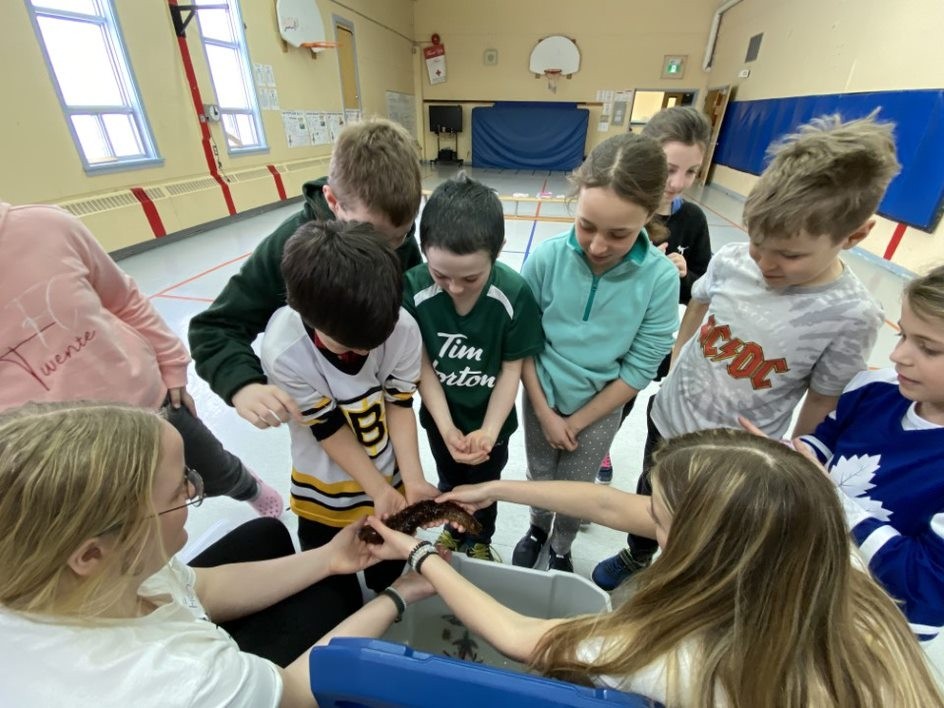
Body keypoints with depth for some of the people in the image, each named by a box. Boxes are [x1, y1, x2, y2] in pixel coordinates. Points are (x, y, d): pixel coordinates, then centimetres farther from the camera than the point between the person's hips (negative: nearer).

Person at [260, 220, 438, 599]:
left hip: (391, 478, 2)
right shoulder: (283, 352, -32)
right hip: (325, 492, -1)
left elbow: (399, 405, -15)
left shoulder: (403, 329, -29)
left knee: (391, 578, 28)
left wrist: (412, 481, -20)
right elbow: (328, 429, -21)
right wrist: (378, 490, -19)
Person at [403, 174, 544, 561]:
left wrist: (489, 431, -23)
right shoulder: (414, 288, -26)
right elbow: (423, 366, -16)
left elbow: (512, 370, -16)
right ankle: (454, 529, 61)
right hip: (441, 418, 1)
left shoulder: (514, 294, -28)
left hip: (491, 419, -1)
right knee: (449, 482, 28)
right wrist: (447, 428, -22)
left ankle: (479, 541, 56)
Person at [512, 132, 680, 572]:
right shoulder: (547, 257, -22)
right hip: (542, 396, 1)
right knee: (539, 474, 24)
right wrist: (544, 411, -10)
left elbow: (639, 370, -15)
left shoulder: (660, 279, -23)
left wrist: (576, 422, -9)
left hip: (600, 408, 0)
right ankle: (537, 528, 56)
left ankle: (561, 549, 52)